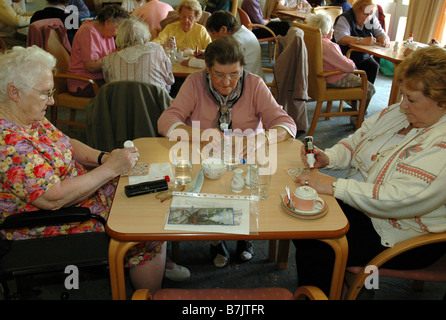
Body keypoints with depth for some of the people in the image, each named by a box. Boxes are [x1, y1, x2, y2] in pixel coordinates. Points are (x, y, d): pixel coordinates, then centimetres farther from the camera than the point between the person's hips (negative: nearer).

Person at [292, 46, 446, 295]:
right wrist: (328, 158, -12)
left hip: (407, 237, -8)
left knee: (314, 250, -19)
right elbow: (356, 142, 9)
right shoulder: (396, 113, 0)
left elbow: (397, 200, -35)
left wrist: (334, 186, -33)